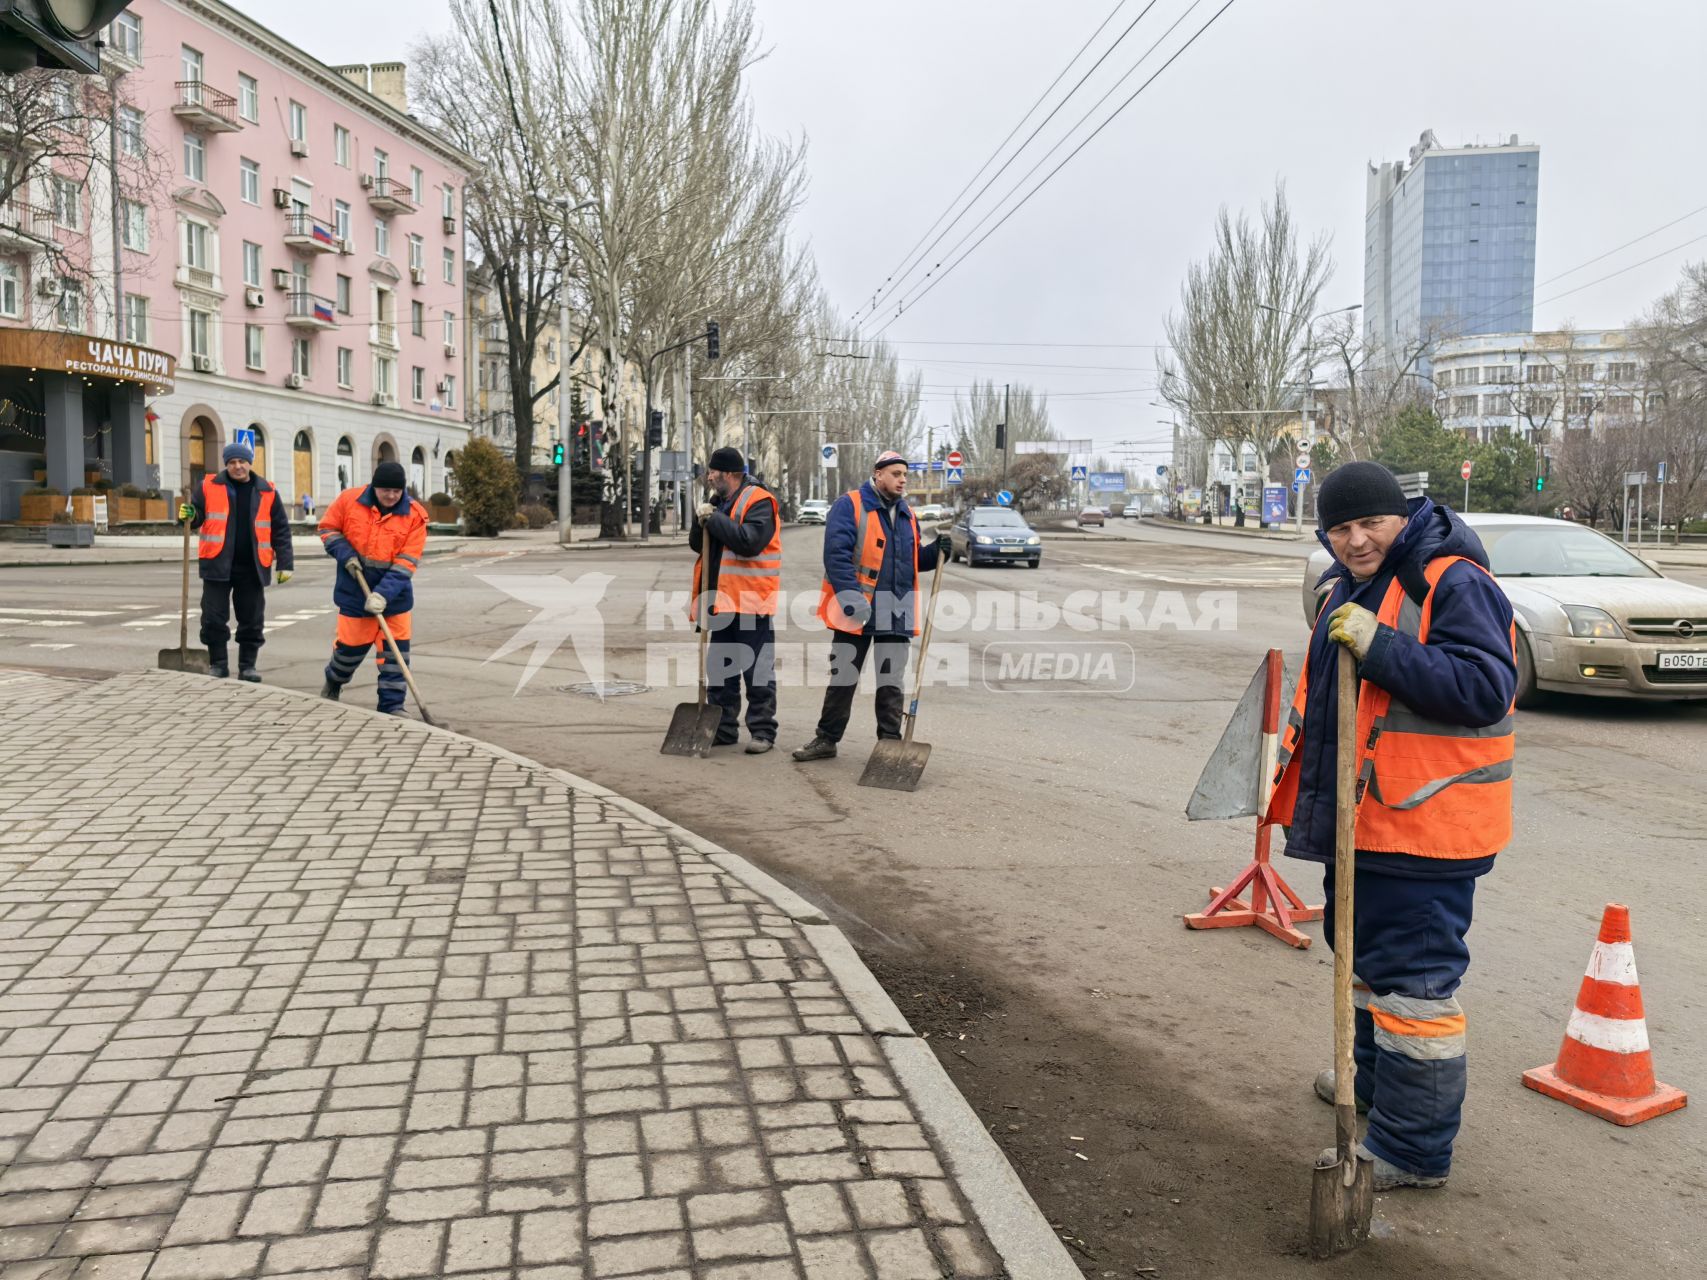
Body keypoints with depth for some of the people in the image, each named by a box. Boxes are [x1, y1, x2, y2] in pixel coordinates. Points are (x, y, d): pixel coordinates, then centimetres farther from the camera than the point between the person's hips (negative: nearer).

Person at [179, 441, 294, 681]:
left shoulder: (267, 491, 6)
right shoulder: (208, 486, 4)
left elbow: (280, 530, 6)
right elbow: (197, 515, 6)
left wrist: (285, 563, 1)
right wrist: (190, 515, -18)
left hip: (252, 567, 1)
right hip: (217, 564, -1)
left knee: (252, 621, 6)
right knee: (214, 619, 1)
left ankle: (247, 666, 17)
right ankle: (218, 664, 14)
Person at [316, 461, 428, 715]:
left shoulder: (415, 515, -11)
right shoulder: (349, 500, -7)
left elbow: (407, 561, -14)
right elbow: (328, 528, 6)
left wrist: (384, 594, -22)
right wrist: (345, 554, -12)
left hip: (394, 594, 0)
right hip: (355, 590, 0)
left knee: (396, 648, -3)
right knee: (350, 644, 10)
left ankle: (392, 704, 7)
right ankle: (333, 683, 40)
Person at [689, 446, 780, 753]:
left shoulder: (759, 501, -11)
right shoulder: (719, 503, 15)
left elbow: (749, 542, -25)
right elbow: (698, 544, 16)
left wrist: (714, 518, -18)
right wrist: (701, 521, -4)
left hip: (751, 601, -8)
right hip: (723, 600, 9)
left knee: (758, 671, -1)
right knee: (719, 670, 12)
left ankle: (763, 732, 6)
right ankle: (723, 729, 22)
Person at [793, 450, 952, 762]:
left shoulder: (907, 514, 14)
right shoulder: (849, 505, -6)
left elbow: (915, 559, 18)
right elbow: (836, 553, -16)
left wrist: (935, 550, -3)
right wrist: (850, 596, -25)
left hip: (897, 613, 5)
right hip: (857, 609, -4)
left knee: (891, 683, 9)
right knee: (842, 679, 7)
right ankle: (826, 739, 19)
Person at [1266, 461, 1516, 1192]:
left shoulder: (1455, 586, -17)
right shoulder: (1347, 587, 13)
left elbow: (1484, 689, -28)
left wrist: (1380, 645, -31)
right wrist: (1297, 765, 21)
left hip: (1422, 823, -10)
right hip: (1359, 815, 10)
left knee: (1412, 978, -4)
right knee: (1367, 954, 25)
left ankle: (1415, 1150, 8)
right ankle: (1377, 1080, 45)